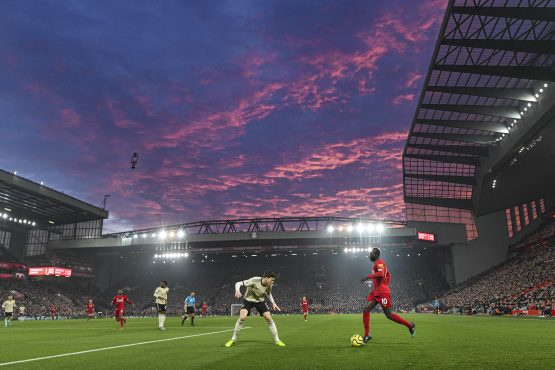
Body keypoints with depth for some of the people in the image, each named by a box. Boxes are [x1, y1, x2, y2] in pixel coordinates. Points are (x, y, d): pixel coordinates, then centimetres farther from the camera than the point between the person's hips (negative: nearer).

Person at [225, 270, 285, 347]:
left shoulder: (269, 285, -16)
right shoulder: (254, 281, -33)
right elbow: (238, 283, -30)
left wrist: (273, 303, -1)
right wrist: (237, 291, -50)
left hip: (260, 301, 4)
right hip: (248, 300, -4)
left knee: (269, 319, -7)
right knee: (242, 318, -23)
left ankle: (277, 340, 8)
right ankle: (233, 339, -2)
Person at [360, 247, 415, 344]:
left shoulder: (379, 262, -11)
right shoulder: (377, 263, 20)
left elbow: (381, 274, -30)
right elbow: (388, 274, 30)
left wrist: (367, 277, -27)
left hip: (382, 293, -9)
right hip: (375, 292, 9)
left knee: (389, 315, -3)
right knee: (366, 310, -3)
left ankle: (410, 326, 16)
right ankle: (367, 335, -1)